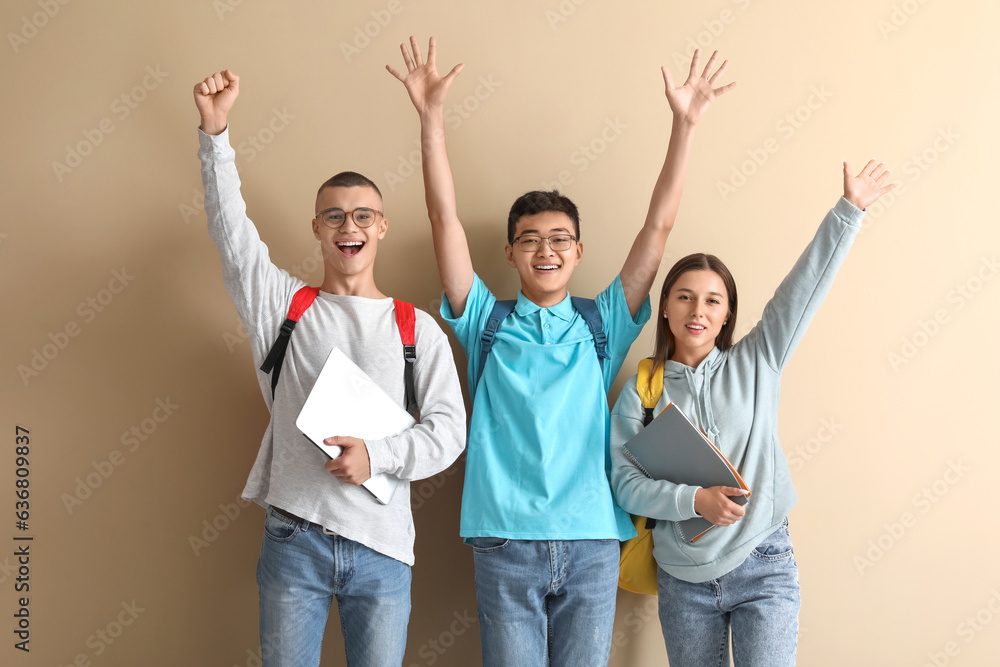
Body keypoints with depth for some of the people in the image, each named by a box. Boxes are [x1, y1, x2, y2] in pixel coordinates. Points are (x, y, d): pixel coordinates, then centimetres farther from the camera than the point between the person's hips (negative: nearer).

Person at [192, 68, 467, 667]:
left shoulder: (420, 329, 6)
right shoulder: (284, 304, 8)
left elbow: (449, 429, 0)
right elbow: (231, 231, -3)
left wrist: (376, 455, -17)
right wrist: (215, 130, -13)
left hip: (382, 547, 0)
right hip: (294, 539, 0)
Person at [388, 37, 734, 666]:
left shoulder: (601, 326, 11)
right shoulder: (488, 323, 9)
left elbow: (659, 225, 6)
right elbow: (446, 218, 1)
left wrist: (684, 122, 1)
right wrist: (431, 116, -5)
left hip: (591, 542, 1)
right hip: (506, 543, -1)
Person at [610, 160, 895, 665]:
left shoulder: (755, 364, 3)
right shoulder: (641, 391, 1)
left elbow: (803, 289, -4)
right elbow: (627, 482, -6)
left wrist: (848, 210, -9)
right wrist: (695, 499, -21)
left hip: (763, 568, 0)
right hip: (683, 579, 1)